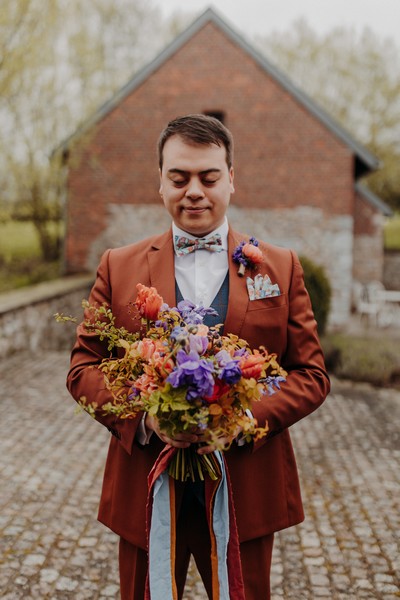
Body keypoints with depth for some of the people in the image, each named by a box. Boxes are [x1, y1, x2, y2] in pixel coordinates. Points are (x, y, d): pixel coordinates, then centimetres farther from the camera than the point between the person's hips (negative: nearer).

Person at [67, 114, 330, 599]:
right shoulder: (119, 266, 4)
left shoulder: (281, 267, 4)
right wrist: (145, 416, -17)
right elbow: (83, 367, 2)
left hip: (247, 497, 0)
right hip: (145, 491, 0)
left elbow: (311, 375, 1)